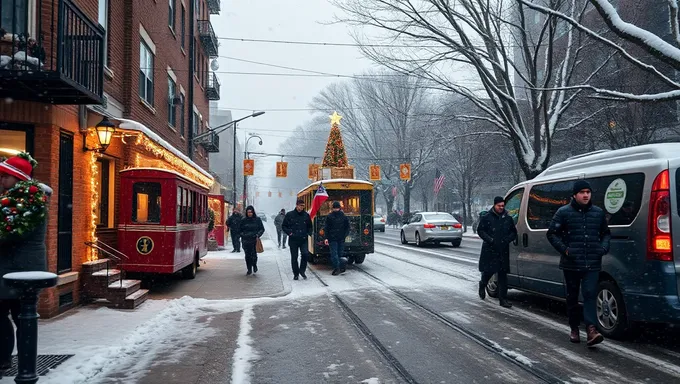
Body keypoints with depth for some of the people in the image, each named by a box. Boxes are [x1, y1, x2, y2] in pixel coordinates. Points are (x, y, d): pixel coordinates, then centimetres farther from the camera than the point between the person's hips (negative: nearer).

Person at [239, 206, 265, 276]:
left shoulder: (257, 219, 3)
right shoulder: (243, 220, 7)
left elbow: (262, 229, 6)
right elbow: (239, 230, 16)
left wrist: (258, 235, -7)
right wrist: (243, 236, 2)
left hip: (254, 240, -2)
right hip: (246, 241, 2)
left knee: (254, 255, -11)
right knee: (247, 255, 2)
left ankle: (254, 265, 18)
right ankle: (249, 270, 14)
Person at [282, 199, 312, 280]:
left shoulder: (306, 215, 6)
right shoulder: (289, 215, -1)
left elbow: (310, 226, 19)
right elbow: (283, 226, 6)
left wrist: (308, 233, 3)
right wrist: (289, 232, -8)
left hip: (303, 240, 1)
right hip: (293, 240, -1)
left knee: (305, 254, -15)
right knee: (294, 257, 5)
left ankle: (302, 270, 4)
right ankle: (296, 274, 17)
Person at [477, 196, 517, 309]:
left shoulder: (508, 219, 10)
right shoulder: (487, 218, 1)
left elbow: (514, 233, 16)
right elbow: (480, 230, 1)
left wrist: (507, 239, -3)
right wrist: (489, 239, -12)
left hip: (503, 251, 3)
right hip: (489, 250, -3)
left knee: (503, 274, 0)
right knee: (488, 270, 0)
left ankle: (503, 299, 3)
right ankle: (482, 285, 35)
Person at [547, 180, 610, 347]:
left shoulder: (598, 212, 9)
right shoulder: (564, 212, -1)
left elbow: (606, 233, 21)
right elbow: (552, 234, 1)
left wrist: (604, 247, 1)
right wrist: (564, 249, -11)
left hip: (592, 264, 1)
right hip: (571, 264, -1)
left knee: (590, 295, -10)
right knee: (572, 297, 10)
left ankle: (591, 329, -17)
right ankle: (574, 329, 23)